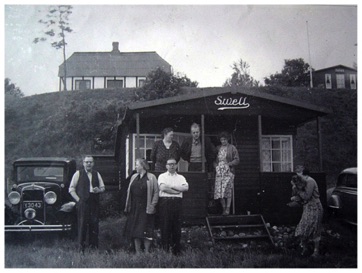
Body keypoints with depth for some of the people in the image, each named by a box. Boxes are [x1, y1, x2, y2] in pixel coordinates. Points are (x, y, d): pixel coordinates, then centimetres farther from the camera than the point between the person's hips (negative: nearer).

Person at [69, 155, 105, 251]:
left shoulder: (97, 174, 15)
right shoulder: (78, 173, 4)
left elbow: (103, 187, 20)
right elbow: (71, 189, 4)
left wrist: (98, 190, -2)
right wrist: (78, 199, -5)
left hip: (94, 203, 3)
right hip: (82, 203, -3)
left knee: (94, 224, 3)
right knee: (82, 224, -3)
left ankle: (93, 246, 12)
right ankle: (81, 247, 5)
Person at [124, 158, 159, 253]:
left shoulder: (151, 177, -2)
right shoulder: (134, 177, 13)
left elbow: (156, 193, -5)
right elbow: (129, 191, 15)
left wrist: (152, 206, -12)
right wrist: (127, 205, 7)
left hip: (145, 209, -5)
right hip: (134, 209, 5)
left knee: (146, 232, -2)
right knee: (135, 231, 7)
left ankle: (147, 252, 8)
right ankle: (138, 252, 16)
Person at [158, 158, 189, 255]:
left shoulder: (181, 177, 16)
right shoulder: (162, 176, 10)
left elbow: (186, 188, -2)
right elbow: (163, 187, -8)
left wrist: (171, 186, -6)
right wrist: (177, 191, -6)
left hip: (177, 202, 2)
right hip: (165, 202, -2)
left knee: (177, 226, 2)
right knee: (165, 226, -4)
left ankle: (176, 250, 9)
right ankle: (165, 249, 3)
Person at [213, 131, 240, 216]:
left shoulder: (232, 148, 4)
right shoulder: (217, 148, 15)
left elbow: (237, 160, 0)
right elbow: (214, 160, 20)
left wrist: (229, 164, -13)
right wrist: (215, 165, 0)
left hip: (228, 171, -3)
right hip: (219, 172, 3)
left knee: (228, 190, -10)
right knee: (219, 191, -3)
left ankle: (228, 209, -7)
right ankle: (223, 208, 5)